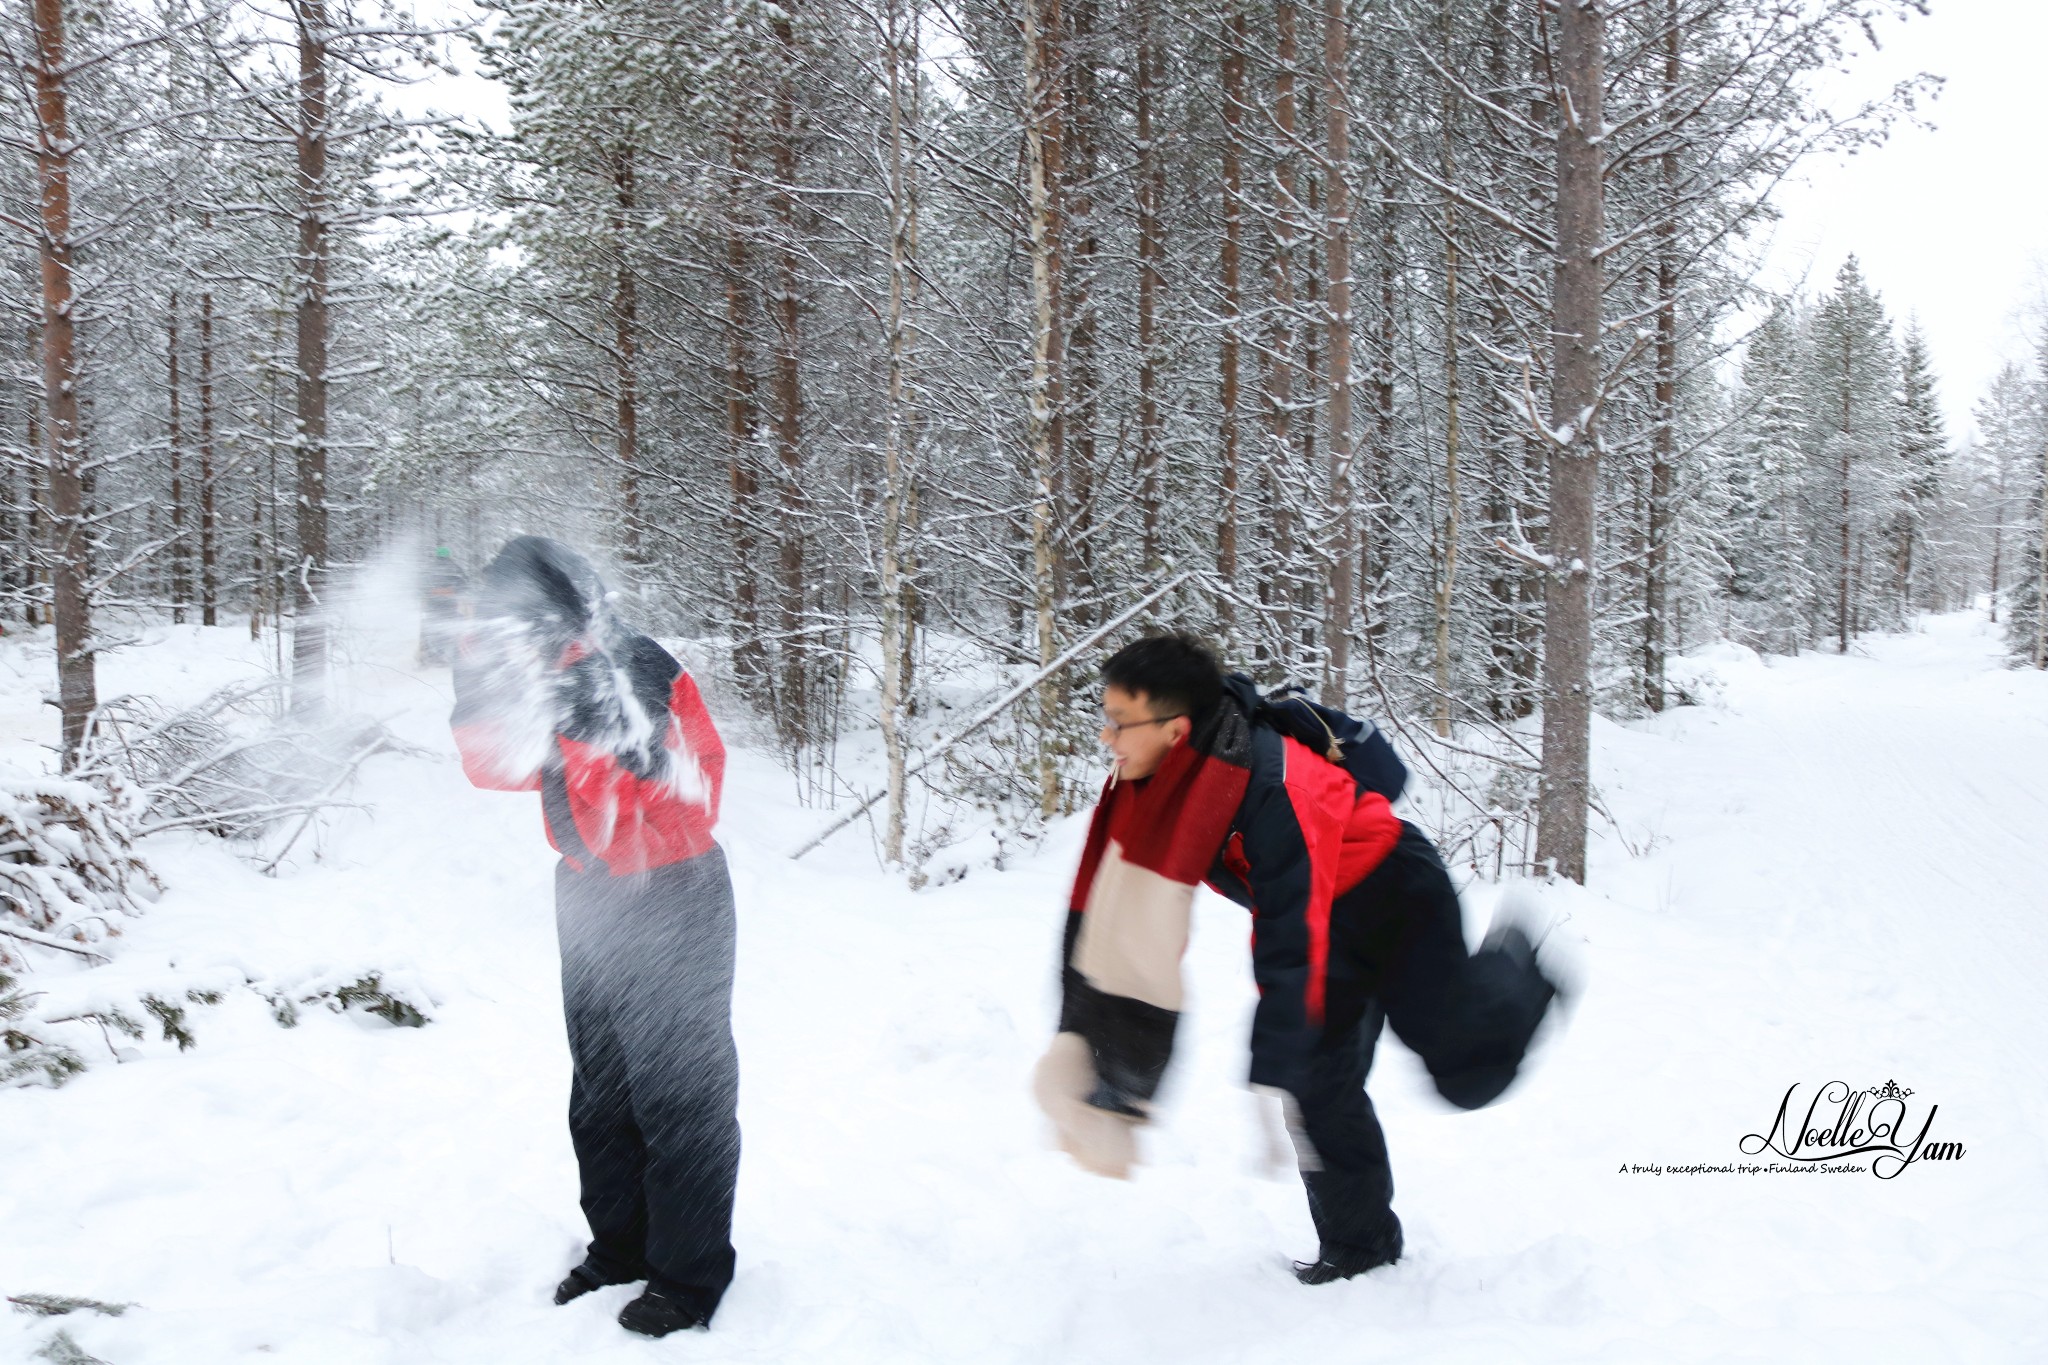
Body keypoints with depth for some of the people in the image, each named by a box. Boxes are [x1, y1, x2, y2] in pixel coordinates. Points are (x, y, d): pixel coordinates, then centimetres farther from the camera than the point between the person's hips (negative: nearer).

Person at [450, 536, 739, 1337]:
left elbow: (693, 797, -27)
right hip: (589, 896, 8)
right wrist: (480, 686, -16)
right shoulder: (540, 676, 1)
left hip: (673, 899, -8)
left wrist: (621, 729, -39)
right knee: (599, 1088, 16)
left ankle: (689, 1277, 9)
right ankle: (619, 1249, 31)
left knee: (676, 1091, -2)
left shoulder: (646, 673, -21)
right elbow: (498, 767, -2)